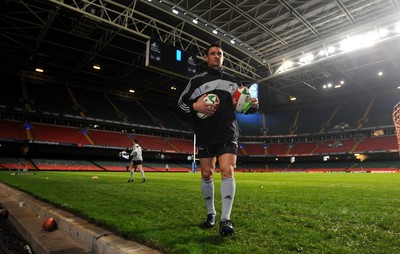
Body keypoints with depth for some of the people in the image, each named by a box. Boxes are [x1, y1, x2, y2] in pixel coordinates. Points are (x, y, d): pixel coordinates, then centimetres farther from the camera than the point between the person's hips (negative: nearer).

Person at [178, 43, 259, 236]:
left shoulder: (233, 80, 16)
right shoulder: (197, 80, 9)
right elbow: (182, 102, 5)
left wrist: (252, 106, -2)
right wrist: (195, 106, -16)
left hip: (228, 133, 0)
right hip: (205, 135, 0)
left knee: (227, 171, -13)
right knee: (206, 175, 5)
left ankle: (225, 219, -7)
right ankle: (211, 213, 24)